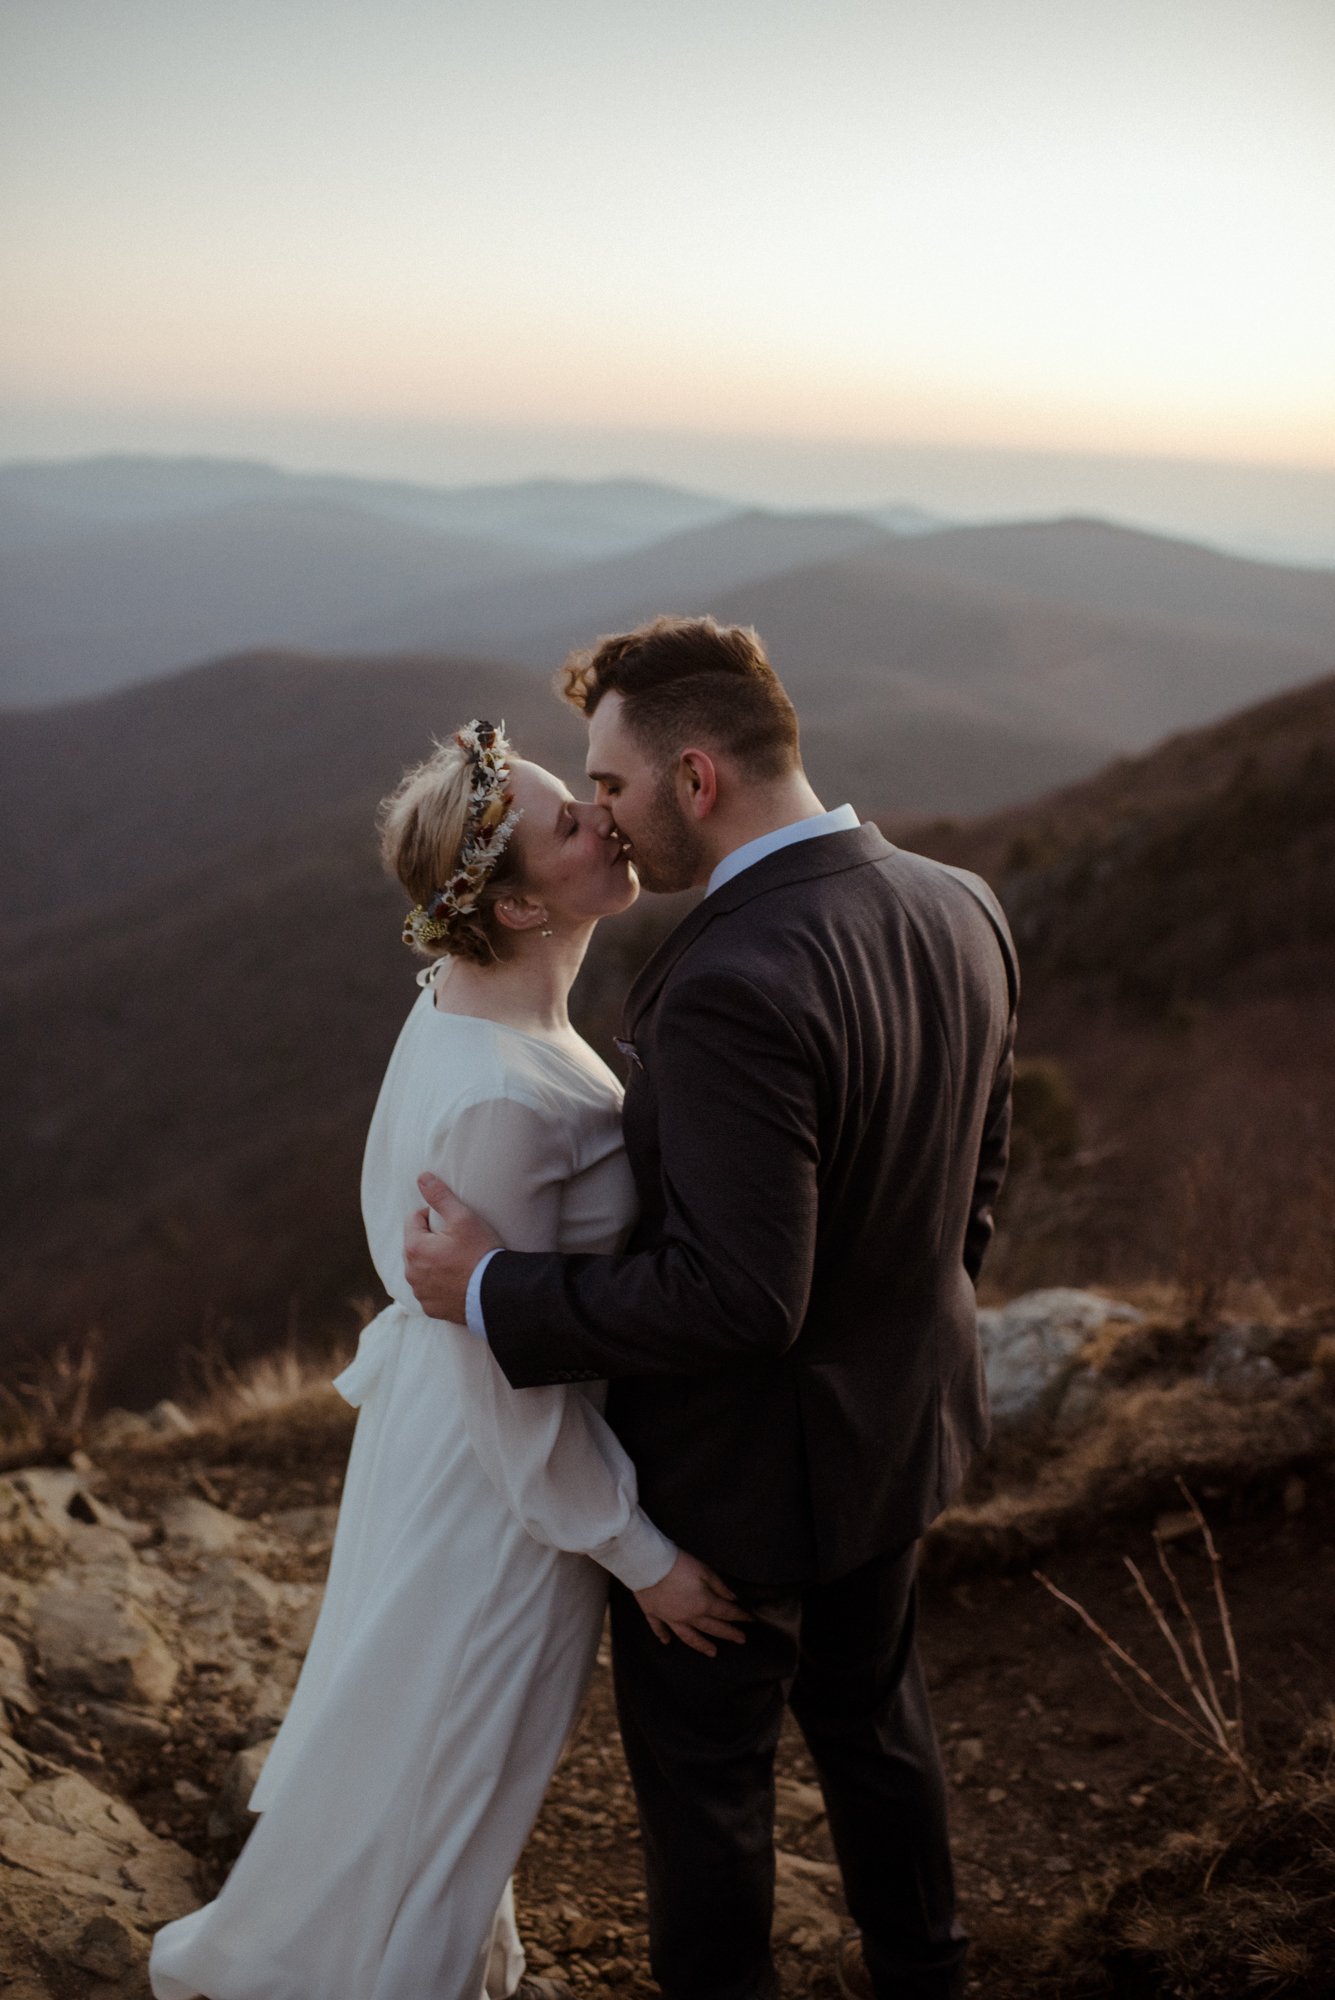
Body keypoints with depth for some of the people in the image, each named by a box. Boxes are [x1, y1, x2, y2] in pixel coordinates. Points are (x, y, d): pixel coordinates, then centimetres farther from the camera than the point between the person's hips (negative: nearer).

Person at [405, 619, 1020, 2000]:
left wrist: (494, 1292, -23)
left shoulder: (730, 984, -34)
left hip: (741, 1471, -8)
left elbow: (732, 1298, -34)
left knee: (703, 1770, 17)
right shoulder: (961, 911, -6)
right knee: (869, 1706, 30)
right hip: (898, 1422, 9)